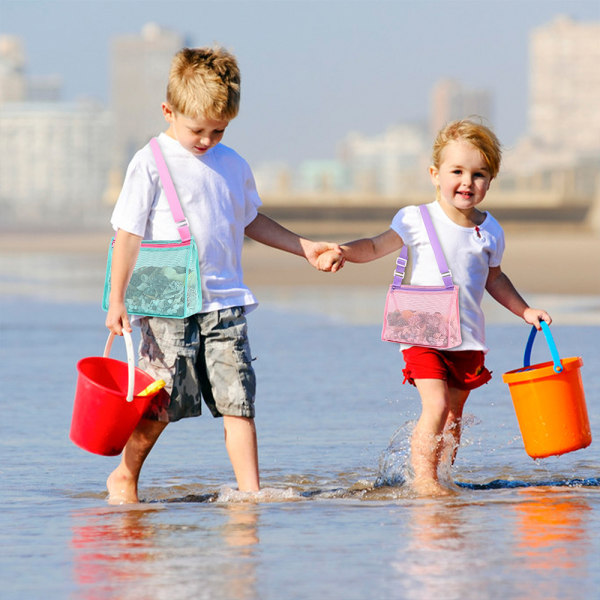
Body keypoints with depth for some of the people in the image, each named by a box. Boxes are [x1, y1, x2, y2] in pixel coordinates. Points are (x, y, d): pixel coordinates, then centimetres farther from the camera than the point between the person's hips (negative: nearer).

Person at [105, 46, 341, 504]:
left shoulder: (233, 166, 11)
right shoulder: (151, 164, -4)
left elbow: (250, 221, 27)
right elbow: (128, 233, -5)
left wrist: (304, 247, 24)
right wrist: (117, 300, -9)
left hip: (225, 303, 4)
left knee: (238, 400, -4)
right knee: (160, 404, -1)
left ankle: (250, 491, -4)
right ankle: (125, 476, 20)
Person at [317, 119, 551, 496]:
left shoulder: (490, 232, 6)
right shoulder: (418, 220, -6)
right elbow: (376, 247, 1)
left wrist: (525, 311, 19)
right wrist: (343, 252, -16)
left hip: (467, 337, 4)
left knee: (454, 413, 8)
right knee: (436, 406, -16)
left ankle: (443, 476, 19)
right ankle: (422, 479, -10)